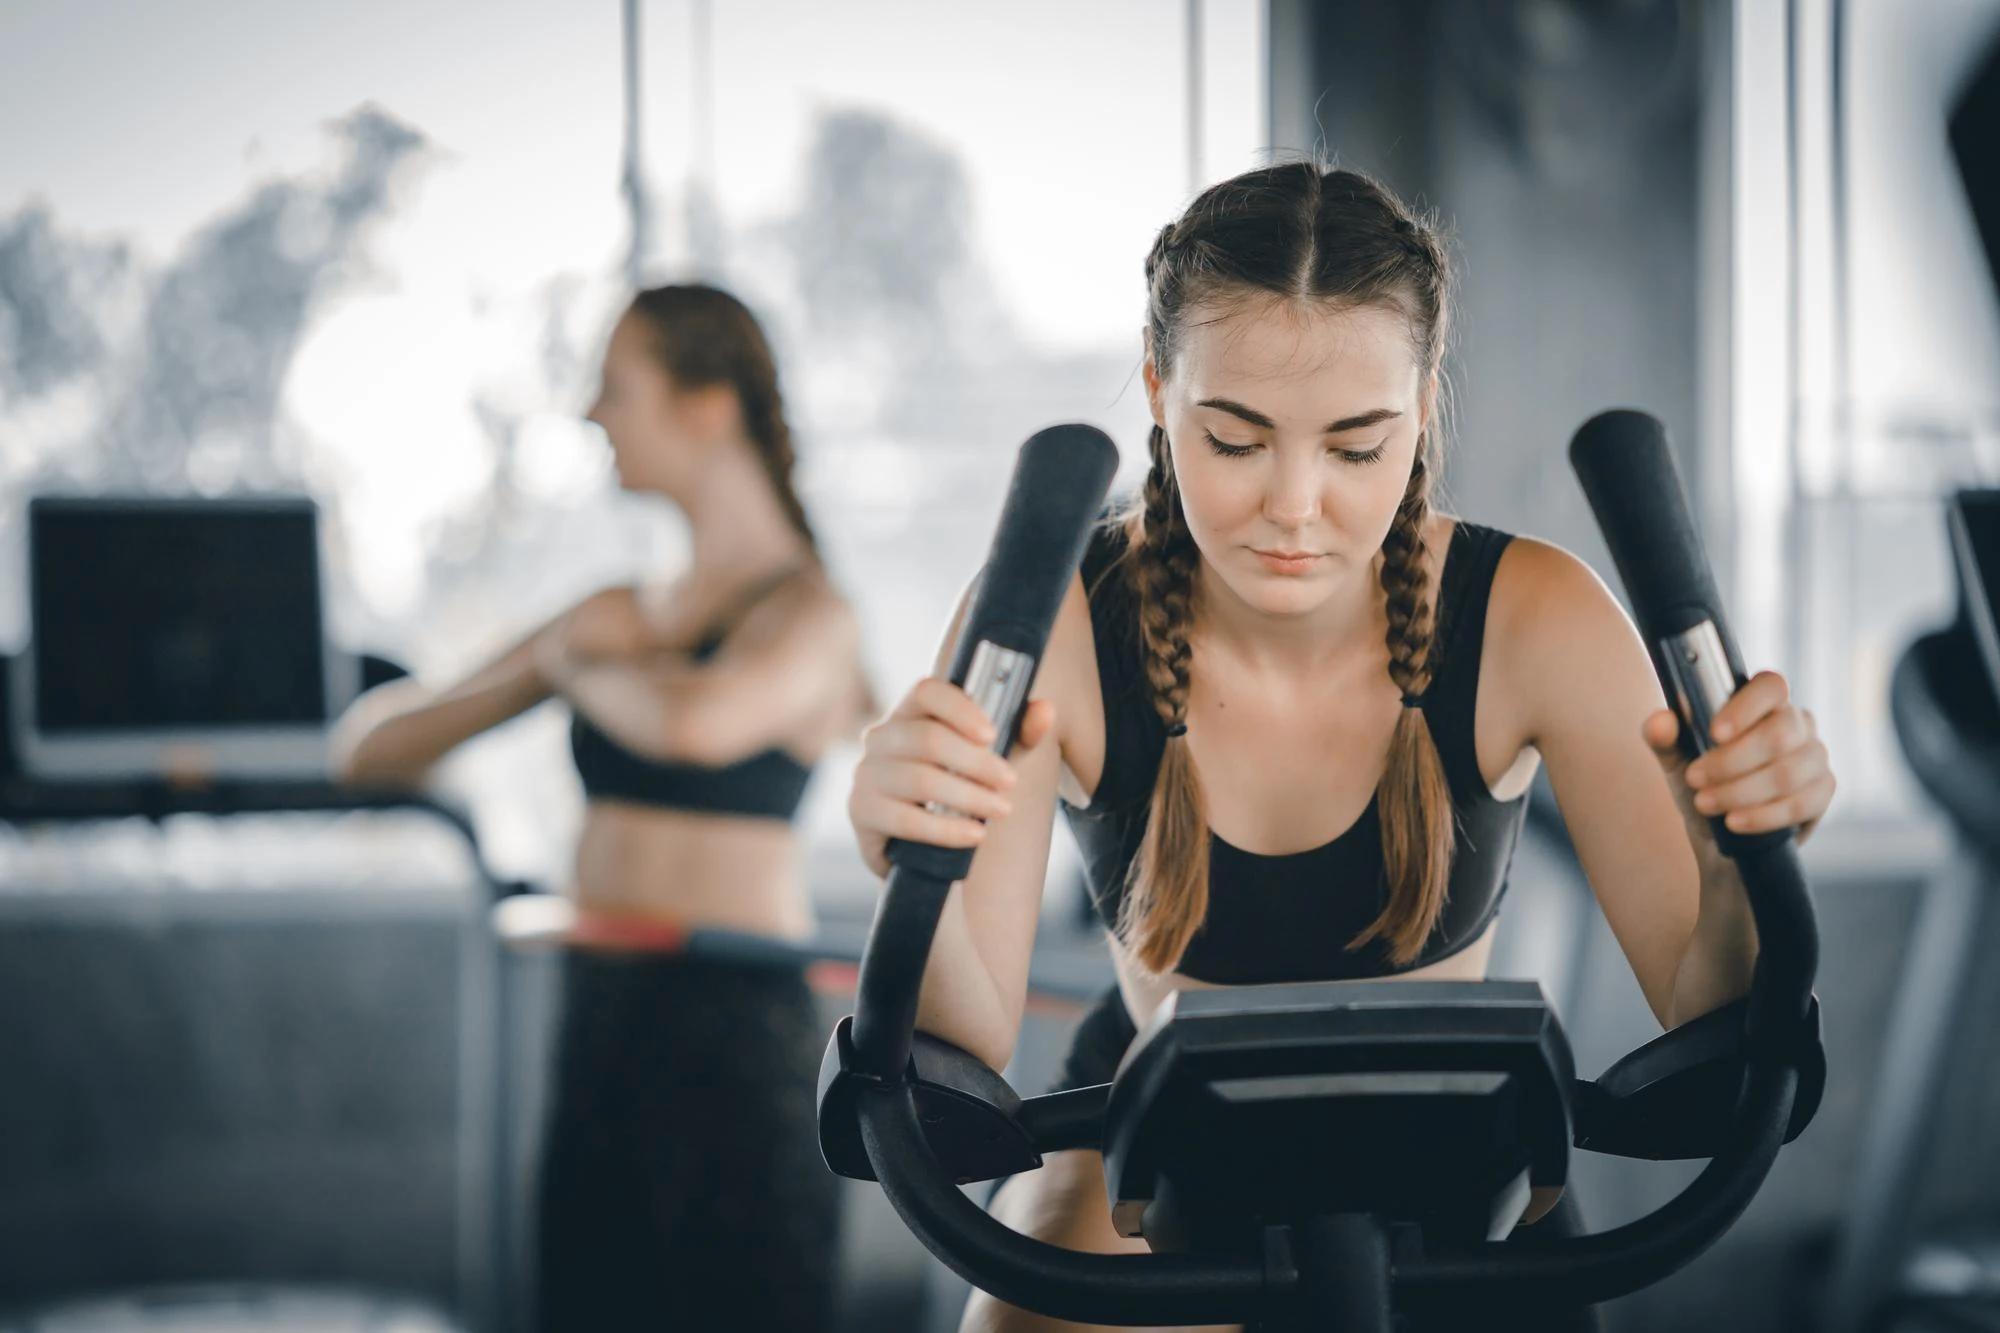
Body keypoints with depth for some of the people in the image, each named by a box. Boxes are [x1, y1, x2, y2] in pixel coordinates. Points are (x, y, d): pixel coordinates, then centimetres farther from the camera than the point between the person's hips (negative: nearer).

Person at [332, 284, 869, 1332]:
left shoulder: (804, 611, -4)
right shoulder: (628, 611, 14)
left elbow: (696, 719, -29)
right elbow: (370, 749, 14)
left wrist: (582, 668, -7)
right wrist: (547, 656, -3)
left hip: (732, 1028, -7)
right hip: (600, 1029, 7)